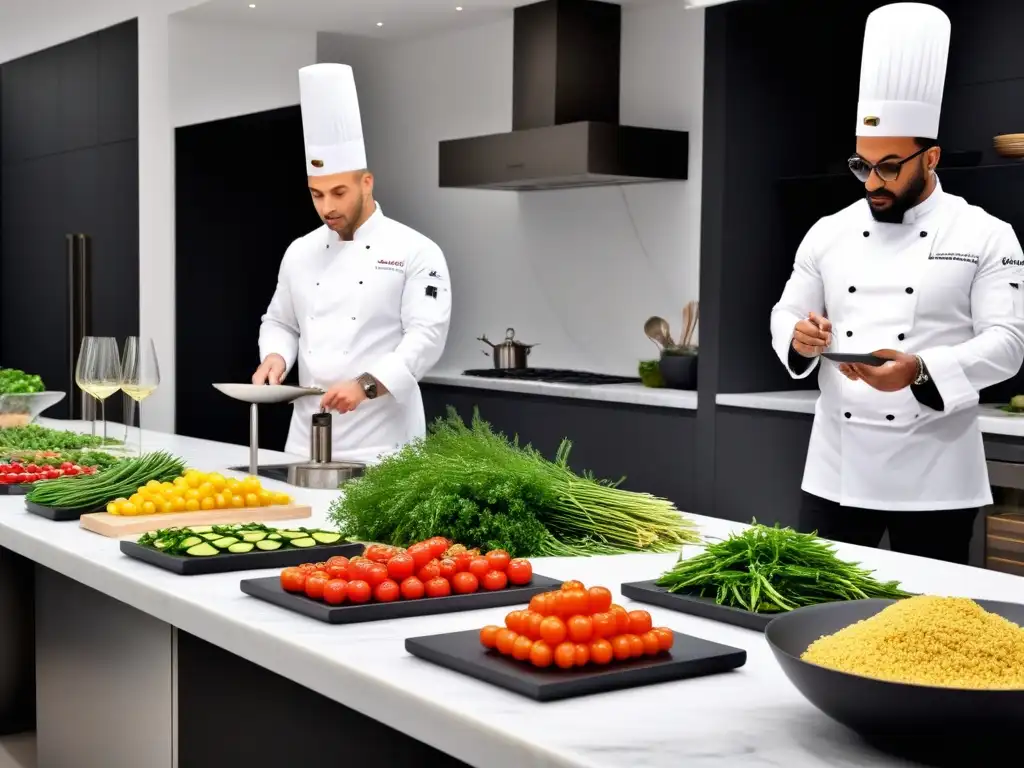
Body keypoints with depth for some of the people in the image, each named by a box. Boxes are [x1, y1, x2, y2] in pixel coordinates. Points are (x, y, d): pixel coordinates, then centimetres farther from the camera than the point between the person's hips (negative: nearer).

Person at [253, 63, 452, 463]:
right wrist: (275, 356, -2)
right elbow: (280, 322, 20)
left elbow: (426, 336, -14)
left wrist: (365, 385, -25)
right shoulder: (300, 252, 11)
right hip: (307, 434, 5)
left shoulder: (416, 251, -5)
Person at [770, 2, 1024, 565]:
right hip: (836, 465, 3)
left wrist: (920, 372, -25)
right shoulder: (828, 233, 9)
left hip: (935, 473, -3)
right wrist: (799, 337, -11)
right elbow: (786, 314, 13)